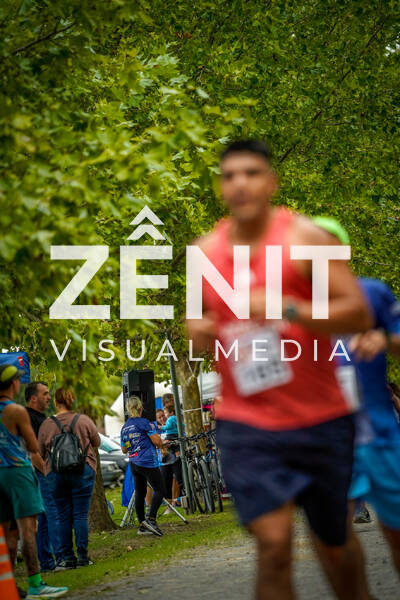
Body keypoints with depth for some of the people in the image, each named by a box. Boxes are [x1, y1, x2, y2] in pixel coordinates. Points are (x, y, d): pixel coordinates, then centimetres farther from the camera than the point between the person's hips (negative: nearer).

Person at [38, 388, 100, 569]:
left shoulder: (46, 425, -2)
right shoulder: (83, 420, -3)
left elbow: (41, 453, 3)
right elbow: (97, 442, 11)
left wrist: (45, 469, 21)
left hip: (55, 474, 1)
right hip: (82, 471, -1)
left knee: (63, 517, 6)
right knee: (81, 515, 3)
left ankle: (67, 557, 6)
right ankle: (82, 556, 0)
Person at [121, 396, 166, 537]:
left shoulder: (124, 428, 13)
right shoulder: (144, 423, -8)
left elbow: (124, 450, 19)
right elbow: (157, 441, -12)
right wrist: (160, 445, 9)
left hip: (134, 464, 7)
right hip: (148, 462, -7)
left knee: (140, 493, 9)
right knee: (159, 490, -5)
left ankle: (142, 525, 8)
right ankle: (151, 519, -18)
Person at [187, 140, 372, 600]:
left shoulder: (304, 238, -6)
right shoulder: (205, 252, 6)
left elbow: (359, 313, -13)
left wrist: (288, 309, -27)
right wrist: (198, 333, -2)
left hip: (320, 419, -1)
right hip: (247, 425, 1)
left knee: (333, 544, 12)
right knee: (273, 544, -15)